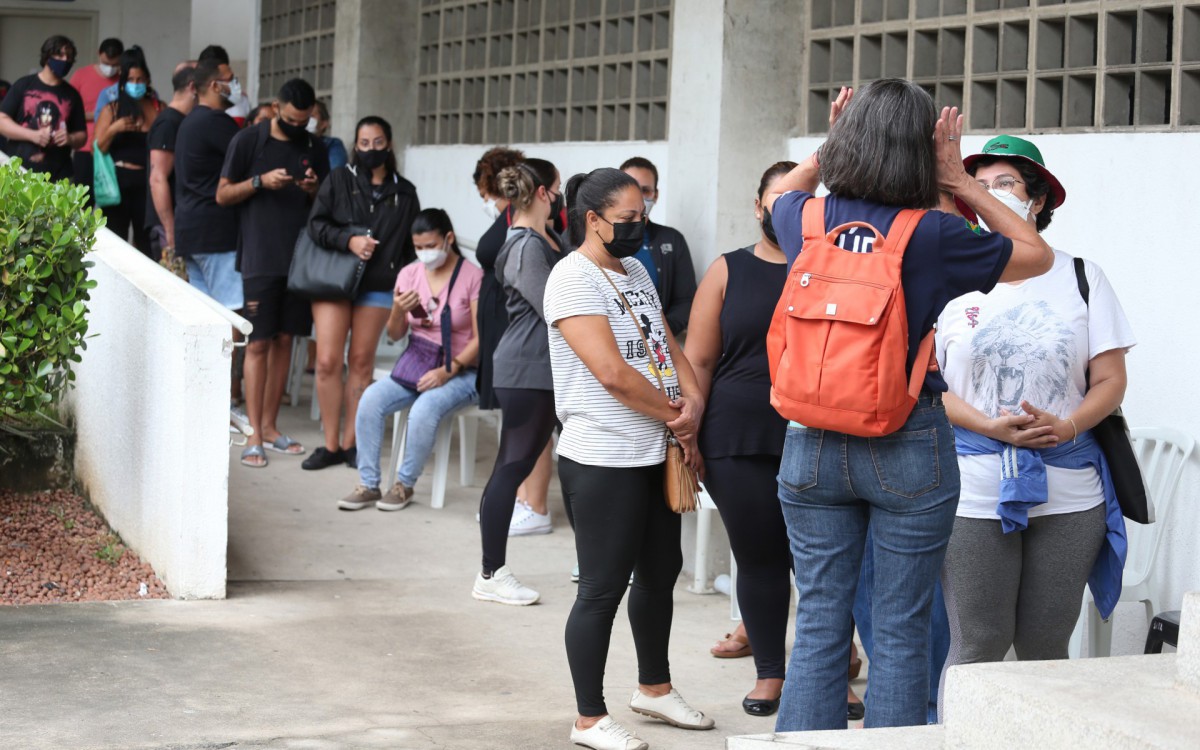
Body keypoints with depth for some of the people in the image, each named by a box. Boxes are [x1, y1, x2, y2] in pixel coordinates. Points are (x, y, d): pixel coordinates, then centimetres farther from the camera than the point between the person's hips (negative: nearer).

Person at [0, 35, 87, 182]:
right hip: (21, 172, -2)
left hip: (58, 177, 2)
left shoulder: (72, 95, 13)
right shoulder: (24, 86, 5)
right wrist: (32, 135, -12)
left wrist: (70, 139, -6)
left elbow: (82, 135, 17)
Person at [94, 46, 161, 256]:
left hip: (147, 183, 0)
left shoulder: (159, 109, 6)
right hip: (119, 181, 0)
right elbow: (98, 148, 3)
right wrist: (113, 130, -13)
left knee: (146, 241, -2)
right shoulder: (112, 109, 7)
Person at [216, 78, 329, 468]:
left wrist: (314, 191, -5)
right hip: (260, 259, -4)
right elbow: (222, 195, 0)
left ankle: (269, 425, 16)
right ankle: (254, 436, -4)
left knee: (284, 340, 8)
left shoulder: (314, 148, 11)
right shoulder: (248, 141, -1)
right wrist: (261, 181, -15)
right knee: (258, 343, -5)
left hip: (300, 257, 4)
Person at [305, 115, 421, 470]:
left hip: (378, 286, 1)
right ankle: (331, 444, 3)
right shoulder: (339, 180, 5)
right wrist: (348, 240, -17)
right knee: (328, 361, -6)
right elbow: (316, 224, -1)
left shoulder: (404, 192, 9)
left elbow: (413, 243, 14)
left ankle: (351, 442, 13)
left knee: (361, 362, 5)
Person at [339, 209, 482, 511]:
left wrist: (447, 371, -21)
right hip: (415, 366, 5)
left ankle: (404, 484, -11)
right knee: (370, 400, -21)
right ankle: (368, 484, -11)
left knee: (424, 409, -33)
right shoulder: (409, 274, 5)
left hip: (460, 372, -5)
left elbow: (480, 338, -11)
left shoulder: (472, 277, -9)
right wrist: (399, 311, -11)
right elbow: (395, 335, 11)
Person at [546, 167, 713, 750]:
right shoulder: (574, 278, -15)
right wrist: (676, 418, -11)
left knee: (660, 572, 20)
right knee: (603, 588, -1)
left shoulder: (635, 271, 12)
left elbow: (667, 345, 12)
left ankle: (654, 688, 38)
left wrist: (693, 400, -8)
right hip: (603, 461, -9)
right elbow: (612, 373, -22)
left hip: (656, 456, 9)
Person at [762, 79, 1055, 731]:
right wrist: (959, 182, 3)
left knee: (818, 625, 9)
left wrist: (832, 144, 21)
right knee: (901, 631, 5)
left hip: (813, 445, 3)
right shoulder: (933, 236, -12)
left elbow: (781, 192, 25)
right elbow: (1036, 255, 5)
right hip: (907, 451, -3)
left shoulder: (808, 221, -2)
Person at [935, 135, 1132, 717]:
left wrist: (1067, 426, -15)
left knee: (1045, 648, 5)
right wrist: (991, 426, -15)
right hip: (975, 490, -1)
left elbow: (1110, 380, 5)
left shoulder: (1081, 277, 8)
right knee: (976, 648, -2)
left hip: (1068, 492, 1)